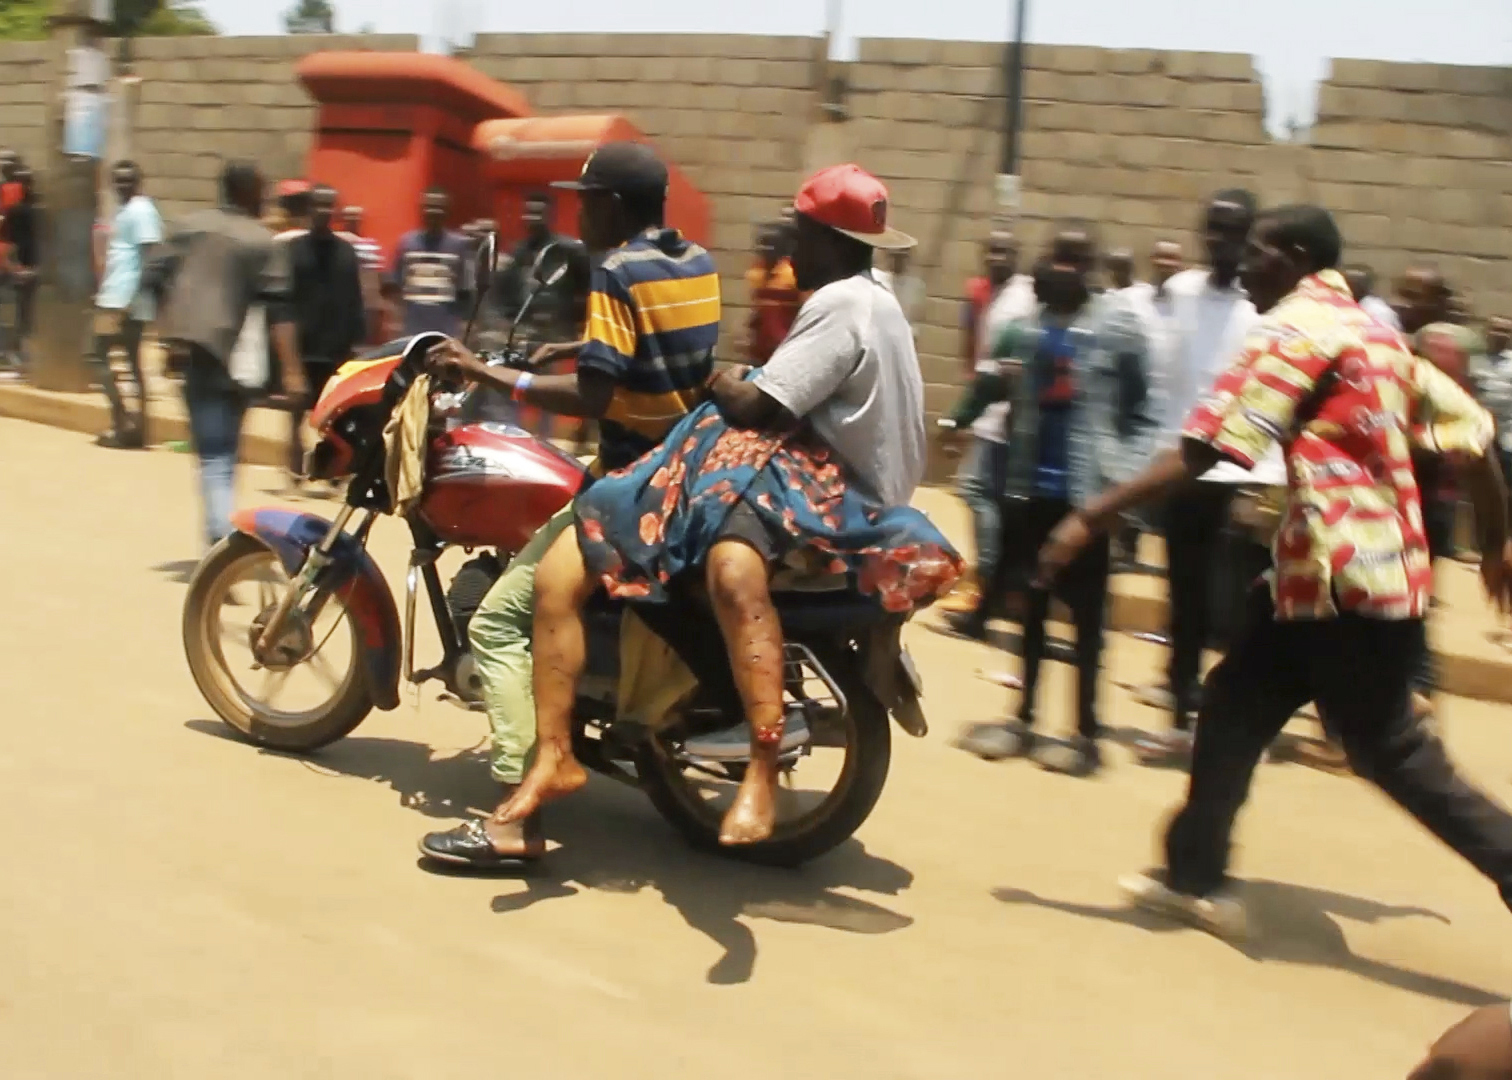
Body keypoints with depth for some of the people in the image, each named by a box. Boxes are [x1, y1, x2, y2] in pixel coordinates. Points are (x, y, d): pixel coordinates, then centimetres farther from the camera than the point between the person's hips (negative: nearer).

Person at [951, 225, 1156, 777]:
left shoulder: (1118, 327, -5)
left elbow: (1139, 412, -7)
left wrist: (1125, 477, -15)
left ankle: (1085, 731, 11)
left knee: (1085, 610, 3)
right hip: (1029, 483, 5)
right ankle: (1024, 717, 24)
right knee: (1030, 602, 14)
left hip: (1086, 488, -4)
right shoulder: (1024, 325, 8)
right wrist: (995, 381, -9)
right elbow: (989, 390, 13)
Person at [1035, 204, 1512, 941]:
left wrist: (1091, 519, -20)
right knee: (1235, 707, 13)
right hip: (1377, 567, 10)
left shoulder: (1296, 329, -10)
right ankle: (1196, 878, 21)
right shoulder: (1373, 333, 17)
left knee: (1387, 750, -1)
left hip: (1344, 574, -10)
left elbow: (1204, 449, -20)